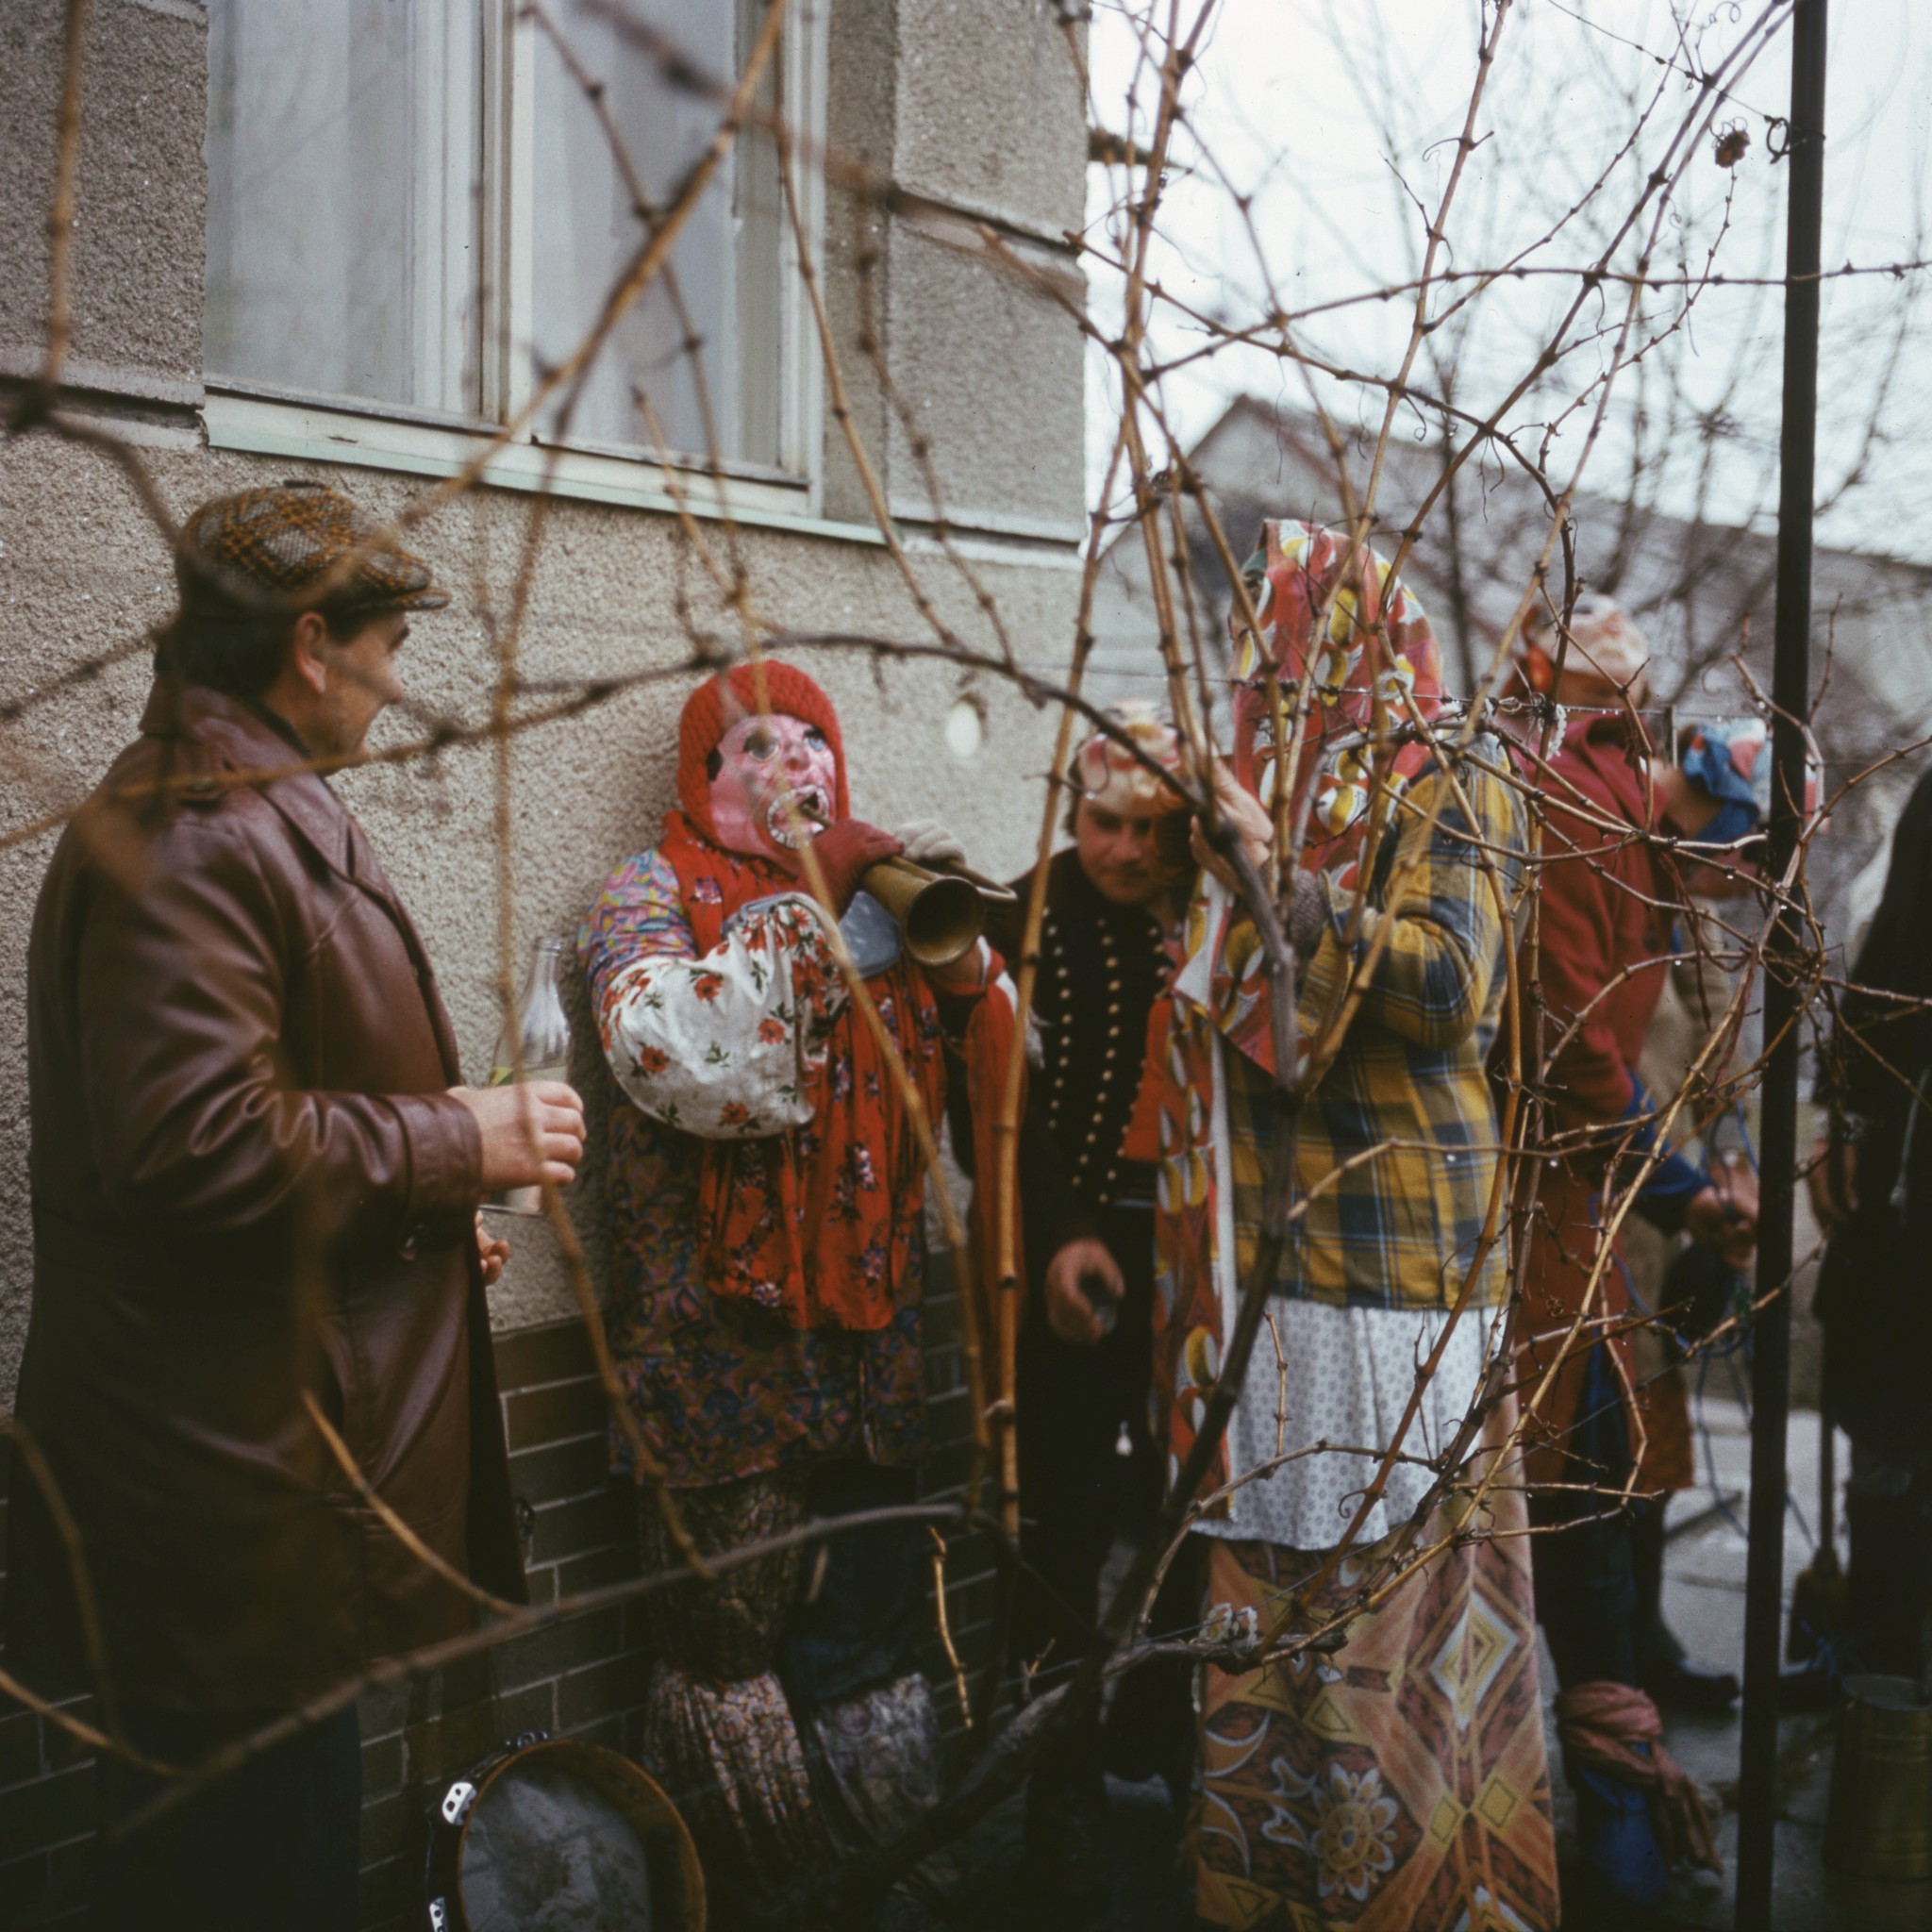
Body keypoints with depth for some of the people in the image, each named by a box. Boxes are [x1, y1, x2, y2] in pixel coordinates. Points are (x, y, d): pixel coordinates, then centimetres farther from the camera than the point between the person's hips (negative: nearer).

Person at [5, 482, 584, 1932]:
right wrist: (461, 1141, -16)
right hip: (234, 1498, -11)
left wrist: (425, 1211, 23)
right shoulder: (186, 839, -18)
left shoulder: (253, 815, 17)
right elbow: (200, 1145, -27)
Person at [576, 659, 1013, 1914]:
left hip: (872, 1325, 4)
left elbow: (1000, 1069, 9)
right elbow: (683, 1064, -20)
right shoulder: (654, 893, 0)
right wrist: (803, 899, -19)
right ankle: (730, 1895, 20)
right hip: (721, 1330, -4)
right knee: (731, 1635, 3)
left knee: (871, 1625, 12)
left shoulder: (880, 892, 13)